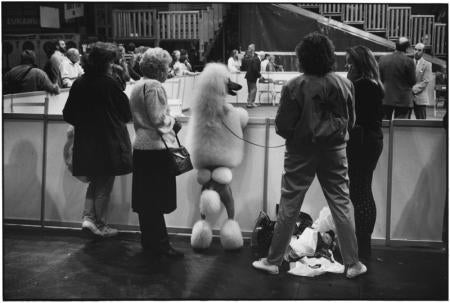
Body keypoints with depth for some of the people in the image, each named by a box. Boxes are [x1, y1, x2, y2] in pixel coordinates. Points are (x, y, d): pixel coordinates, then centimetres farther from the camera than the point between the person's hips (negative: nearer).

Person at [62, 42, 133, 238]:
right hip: (109, 141, -5)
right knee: (105, 184, 7)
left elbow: (68, 115, 5)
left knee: (95, 181, 20)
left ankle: (88, 217, 11)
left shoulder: (79, 84, 0)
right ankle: (100, 225, 14)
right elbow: (126, 113, -8)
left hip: (85, 142, 5)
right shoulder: (109, 83, -15)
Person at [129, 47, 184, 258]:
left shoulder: (137, 86, 16)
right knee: (157, 201, -3)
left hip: (141, 146, 9)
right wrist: (173, 123, 0)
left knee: (146, 200, 13)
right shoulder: (154, 86, -14)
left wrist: (169, 121, 16)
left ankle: (149, 242, 22)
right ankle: (159, 245, 4)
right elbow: (158, 118, -18)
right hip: (156, 147, -9)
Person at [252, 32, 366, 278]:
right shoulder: (344, 85, -5)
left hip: (301, 153, -2)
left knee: (288, 209, 8)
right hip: (334, 152, 2)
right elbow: (350, 121, 4)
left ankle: (273, 261, 19)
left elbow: (282, 126, -12)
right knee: (342, 207, 11)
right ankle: (352, 263, 18)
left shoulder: (294, 87, -14)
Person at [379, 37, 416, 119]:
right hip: (403, 100, -3)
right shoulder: (408, 61, -11)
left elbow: (380, 78, 7)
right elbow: (413, 82, -5)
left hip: (385, 98, 4)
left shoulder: (383, 59, 0)